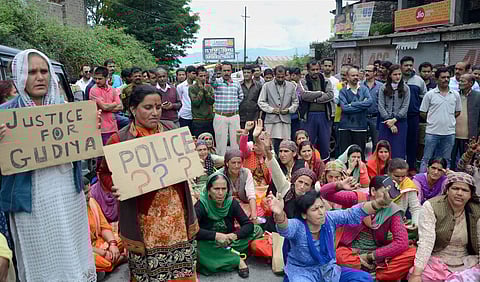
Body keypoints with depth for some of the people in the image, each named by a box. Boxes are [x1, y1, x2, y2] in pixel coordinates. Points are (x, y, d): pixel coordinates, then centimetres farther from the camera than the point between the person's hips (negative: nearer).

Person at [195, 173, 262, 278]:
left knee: (257, 230, -8)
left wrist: (234, 235, -30)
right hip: (210, 244, -3)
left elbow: (248, 225, -11)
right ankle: (238, 260, -20)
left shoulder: (231, 202, -8)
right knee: (200, 247, -38)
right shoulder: (201, 205, -18)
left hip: (228, 243, 3)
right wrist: (216, 235, -36)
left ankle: (230, 254, -17)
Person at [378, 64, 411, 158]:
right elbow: (381, 106, -2)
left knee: (398, 150, 0)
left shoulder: (405, 88, 4)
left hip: (400, 121, 0)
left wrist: (394, 120, -12)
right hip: (385, 122, 1)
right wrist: (390, 122, -8)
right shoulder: (383, 88, 4)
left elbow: (405, 107, -1)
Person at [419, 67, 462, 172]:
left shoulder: (455, 95, 6)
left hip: (449, 132, 3)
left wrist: (448, 119, 7)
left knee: (446, 160, 12)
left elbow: (458, 111, 16)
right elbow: (422, 112, 1)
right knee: (427, 159, 1)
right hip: (432, 132, -3)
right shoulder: (430, 94, -2)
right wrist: (433, 119, 1)